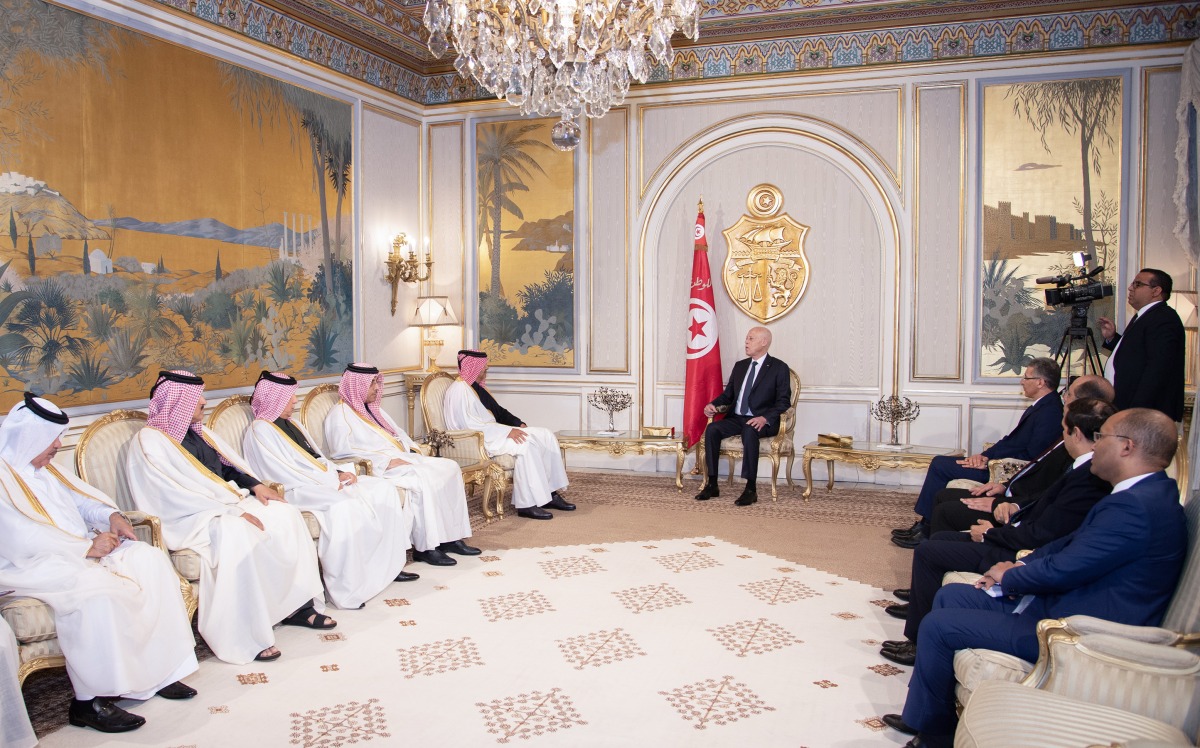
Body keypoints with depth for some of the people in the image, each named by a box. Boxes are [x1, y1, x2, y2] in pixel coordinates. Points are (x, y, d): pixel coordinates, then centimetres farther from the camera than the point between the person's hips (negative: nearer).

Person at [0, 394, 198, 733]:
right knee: (97, 589, -35)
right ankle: (89, 700, -23)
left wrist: (110, 515, 0)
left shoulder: (41, 467, 15)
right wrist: (87, 548, -21)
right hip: (29, 566, -9)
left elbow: (78, 496, 21)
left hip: (76, 550, 9)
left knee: (150, 559, -10)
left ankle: (158, 668, -8)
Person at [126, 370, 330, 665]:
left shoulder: (197, 431, 16)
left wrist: (256, 485, 0)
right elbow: (178, 495, -19)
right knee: (236, 534, -36)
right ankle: (246, 637, -28)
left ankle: (297, 605, -8)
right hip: (189, 519, -8)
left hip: (228, 501, 9)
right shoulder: (150, 441, -11)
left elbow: (228, 464, 19)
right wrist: (232, 511, -23)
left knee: (285, 514, -11)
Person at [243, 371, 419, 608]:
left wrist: (338, 473, 1)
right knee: (345, 508, -36)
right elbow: (285, 475, -16)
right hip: (299, 492, -9)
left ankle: (387, 565, -4)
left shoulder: (290, 424, 21)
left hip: (323, 482, 9)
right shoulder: (259, 432, -7)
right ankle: (346, 589, -27)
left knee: (383, 490, -5)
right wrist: (331, 482, -16)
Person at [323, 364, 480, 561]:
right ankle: (425, 547, -24)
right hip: (377, 470, -9)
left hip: (403, 459, 9)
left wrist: (413, 450, 5)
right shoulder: (340, 416, -4)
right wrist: (387, 462, -21)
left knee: (450, 467, -9)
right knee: (424, 480, -33)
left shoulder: (373, 409, 23)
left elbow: (397, 433, 27)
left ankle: (450, 537, -11)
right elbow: (343, 453, -17)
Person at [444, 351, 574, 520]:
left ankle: (550, 493, -6)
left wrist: (517, 425, 4)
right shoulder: (459, 390, -12)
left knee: (545, 435, -4)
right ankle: (526, 504, -29)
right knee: (524, 443, -32)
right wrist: (507, 432, -24)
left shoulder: (473, 387, 19)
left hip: (492, 432, 10)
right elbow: (470, 424, -23)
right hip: (477, 440, -10)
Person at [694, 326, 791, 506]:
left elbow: (783, 401, -6)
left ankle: (751, 489, -33)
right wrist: (713, 404, -1)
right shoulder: (740, 366, 19)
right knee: (712, 429, -23)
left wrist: (764, 418, -23)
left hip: (761, 422, -5)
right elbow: (728, 394, 21)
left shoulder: (779, 368, 1)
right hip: (736, 418, 5)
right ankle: (712, 485, -20)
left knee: (749, 431, -39)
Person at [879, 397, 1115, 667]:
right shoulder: (1089, 469, 3)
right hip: (1021, 541, 10)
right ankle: (919, 605, 37)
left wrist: (990, 533, -12)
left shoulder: (1089, 477, -26)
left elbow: (1040, 535, -26)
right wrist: (1018, 507, 3)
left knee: (927, 552, -9)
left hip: (1024, 556, -10)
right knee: (939, 538, 19)